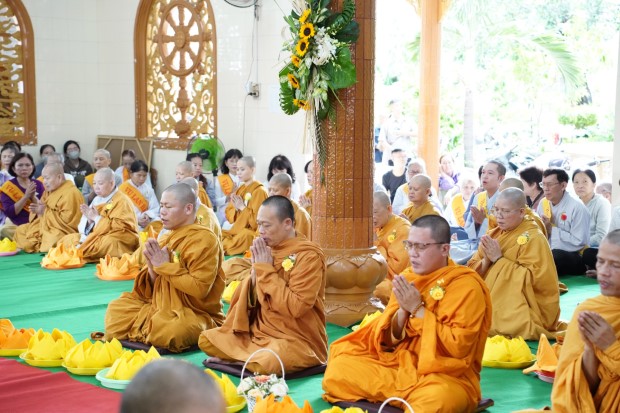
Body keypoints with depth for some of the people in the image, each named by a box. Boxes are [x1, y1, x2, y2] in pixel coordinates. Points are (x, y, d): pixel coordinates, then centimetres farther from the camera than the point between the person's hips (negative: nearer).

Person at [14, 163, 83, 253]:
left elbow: (66, 220, -25)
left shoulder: (70, 193, -17)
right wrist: (37, 211, -4)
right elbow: (42, 212, 22)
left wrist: (45, 212, -20)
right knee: (20, 231, 8)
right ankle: (37, 248, -5)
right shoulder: (49, 191, 13)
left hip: (62, 231, -10)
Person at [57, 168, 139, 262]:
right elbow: (84, 226, 14)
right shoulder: (97, 199, 13)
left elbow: (120, 227, -20)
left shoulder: (122, 201, -8)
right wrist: (89, 219, -9)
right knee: (65, 240, -1)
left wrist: (97, 218, -17)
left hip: (119, 241, -8)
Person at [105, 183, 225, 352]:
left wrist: (165, 266, -18)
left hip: (195, 313, -8)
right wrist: (152, 268, -9)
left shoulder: (204, 239, -14)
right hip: (161, 306, 8)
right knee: (116, 309, 3)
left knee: (167, 331, -37)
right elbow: (155, 289, 13)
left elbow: (199, 289, -23)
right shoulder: (167, 239, 8)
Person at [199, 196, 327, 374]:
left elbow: (296, 307, -25)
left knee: (264, 365, -36)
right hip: (259, 332, 7)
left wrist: (266, 270, -19)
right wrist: (256, 271, -8)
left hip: (296, 340, -7)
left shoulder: (308, 255, -15)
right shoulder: (267, 250, 6)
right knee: (206, 340, 4)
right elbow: (248, 296, 12)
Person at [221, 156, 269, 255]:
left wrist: (242, 207, -14)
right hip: (236, 230, 8)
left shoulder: (259, 191, -9)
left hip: (252, 232, -8)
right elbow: (229, 215, 16)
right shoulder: (239, 190, 14)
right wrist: (236, 209, -5)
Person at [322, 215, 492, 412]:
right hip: (399, 365, 6)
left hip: (445, 375, -6)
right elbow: (389, 339, 8)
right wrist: (403, 310, -13)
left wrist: (417, 309, -17)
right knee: (337, 370, -12)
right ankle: (410, 397, -4)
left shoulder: (467, 286, -11)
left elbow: (459, 347, -18)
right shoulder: (407, 277, 6)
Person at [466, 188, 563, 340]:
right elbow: (472, 271, 7)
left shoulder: (534, 238, -11)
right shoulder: (492, 235, 11)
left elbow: (534, 279, -23)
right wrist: (486, 261, -16)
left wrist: (499, 259, -20)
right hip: (489, 303, 7)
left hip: (520, 313, -7)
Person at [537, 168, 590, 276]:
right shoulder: (543, 203, 8)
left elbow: (580, 241, -17)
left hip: (574, 258, -5)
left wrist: (552, 229, -15)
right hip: (548, 255, 5)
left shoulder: (577, 208, -12)